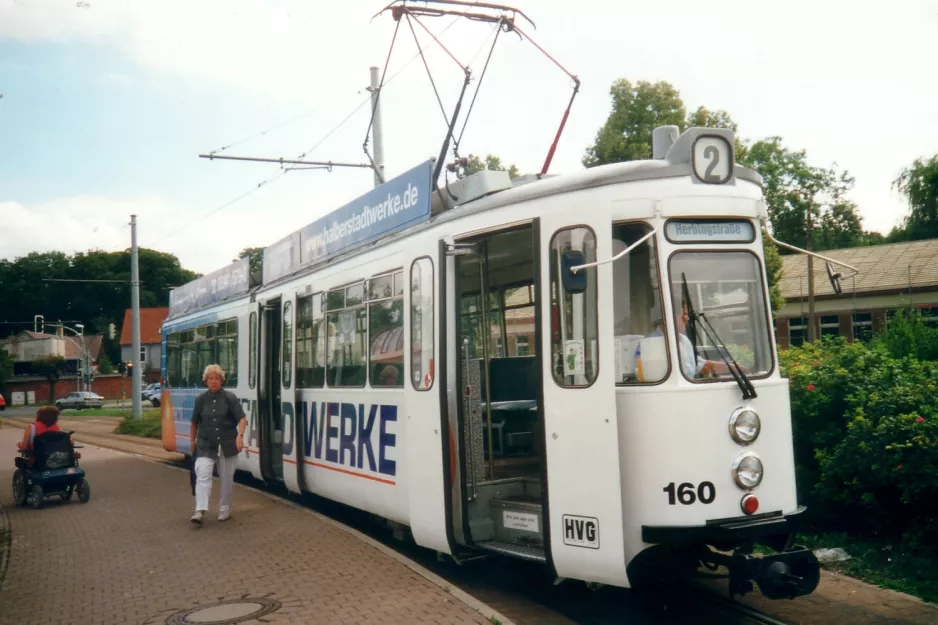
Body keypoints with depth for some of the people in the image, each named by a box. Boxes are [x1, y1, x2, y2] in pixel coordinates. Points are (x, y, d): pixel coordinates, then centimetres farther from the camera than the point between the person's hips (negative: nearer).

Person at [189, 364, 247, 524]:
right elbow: (194, 423, 14)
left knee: (226, 478, 8)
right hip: (206, 445, 1)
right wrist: (192, 441, 14)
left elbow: (242, 418, -11)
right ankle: (200, 511, -18)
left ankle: (224, 510, 22)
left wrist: (240, 435, -26)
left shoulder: (230, 397, -4)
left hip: (227, 445, -1)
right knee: (203, 475, -14)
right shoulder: (201, 399, 3)